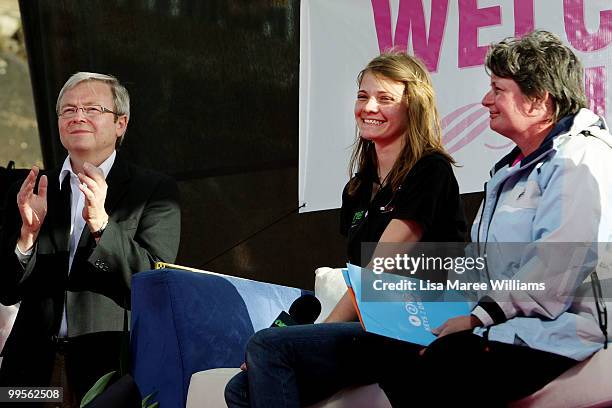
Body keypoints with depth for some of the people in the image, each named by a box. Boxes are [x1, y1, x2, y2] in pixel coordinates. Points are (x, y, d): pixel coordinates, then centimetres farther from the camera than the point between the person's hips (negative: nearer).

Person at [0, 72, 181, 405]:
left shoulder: (155, 190, 1)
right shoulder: (29, 193, 10)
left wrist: (102, 223, -22)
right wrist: (28, 233, -11)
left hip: (111, 366, -3)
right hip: (34, 365, 3)